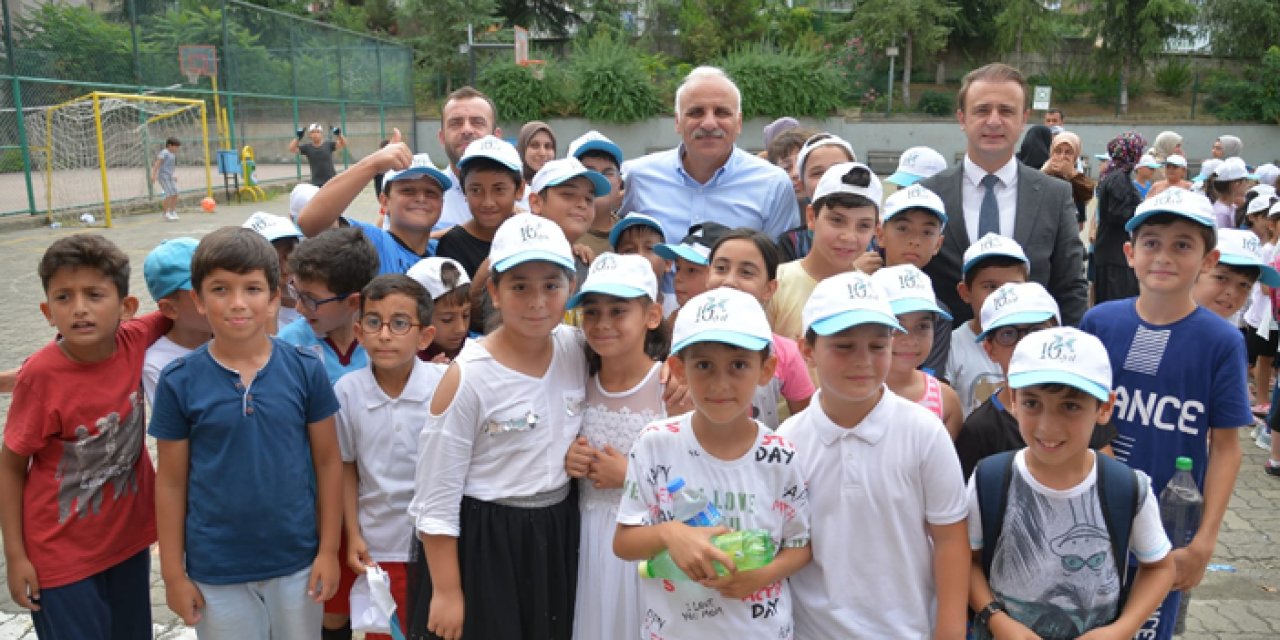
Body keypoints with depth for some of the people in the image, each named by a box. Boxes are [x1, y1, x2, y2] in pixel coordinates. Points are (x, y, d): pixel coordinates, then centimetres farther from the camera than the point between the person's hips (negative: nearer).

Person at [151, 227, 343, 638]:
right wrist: (173, 573, 0)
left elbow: (328, 462, -2)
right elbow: (171, 482, -2)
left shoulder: (306, 370, -8)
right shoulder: (179, 382, -9)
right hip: (215, 571, 0)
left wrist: (329, 550, -1)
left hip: (297, 561, 1)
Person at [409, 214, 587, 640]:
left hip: (557, 535, 5)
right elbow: (435, 499, -14)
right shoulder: (468, 376, -19)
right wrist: (446, 590, -11)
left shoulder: (577, 349, -6)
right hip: (483, 543, -5)